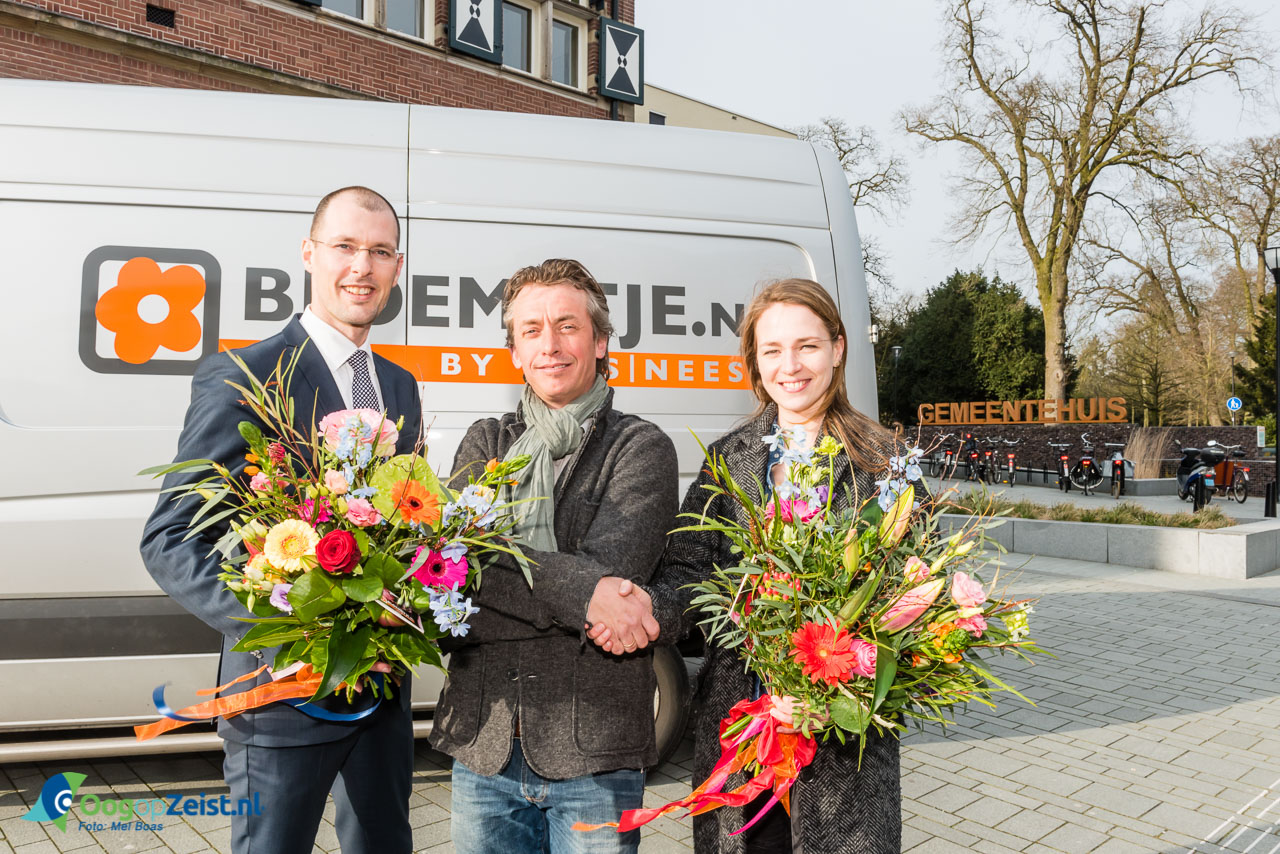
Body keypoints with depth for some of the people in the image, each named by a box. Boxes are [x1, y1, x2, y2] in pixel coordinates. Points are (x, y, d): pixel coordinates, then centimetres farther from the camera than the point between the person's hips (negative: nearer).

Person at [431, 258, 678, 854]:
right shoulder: (485, 443, 8)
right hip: (482, 742, 3)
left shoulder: (641, 448, -2)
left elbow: (610, 573, -15)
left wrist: (497, 572, -17)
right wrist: (579, 591, -20)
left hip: (595, 750, -3)